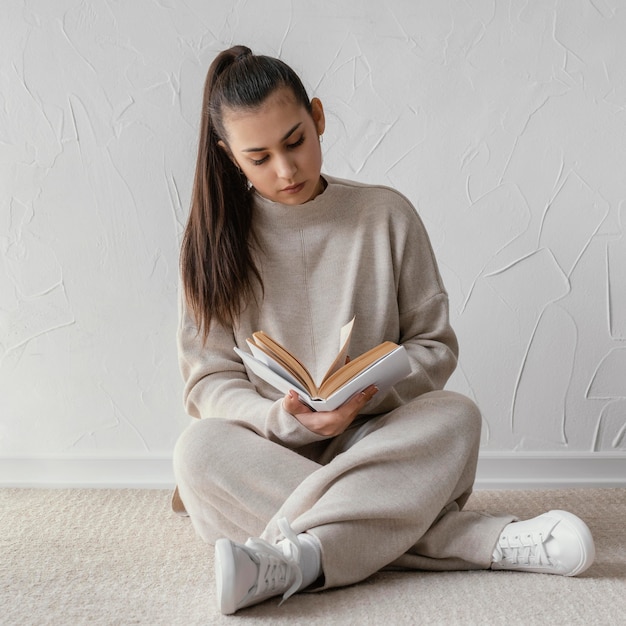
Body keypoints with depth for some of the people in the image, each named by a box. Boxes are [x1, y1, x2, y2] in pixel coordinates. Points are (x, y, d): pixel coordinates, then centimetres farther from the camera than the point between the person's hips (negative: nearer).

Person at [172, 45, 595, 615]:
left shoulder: (386, 215, 1)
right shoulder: (217, 239, 1)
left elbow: (435, 346, 3)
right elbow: (209, 381, -2)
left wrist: (369, 391, -19)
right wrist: (286, 419, -22)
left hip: (370, 443, 0)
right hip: (267, 451, 1)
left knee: (456, 416, -28)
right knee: (199, 448, -31)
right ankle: (475, 540, -34)